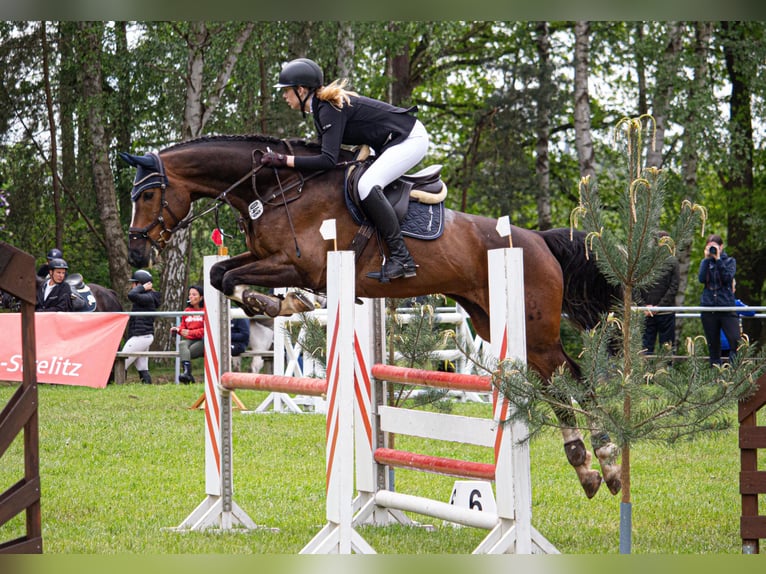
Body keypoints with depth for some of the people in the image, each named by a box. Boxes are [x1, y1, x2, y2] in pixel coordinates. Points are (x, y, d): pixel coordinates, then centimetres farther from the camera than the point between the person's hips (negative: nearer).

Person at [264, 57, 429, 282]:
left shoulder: (329, 110, -22)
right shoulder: (322, 107, 8)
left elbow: (328, 160, -31)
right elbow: (325, 149, 15)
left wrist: (284, 160, -29)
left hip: (411, 140, -11)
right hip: (392, 143, 11)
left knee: (366, 185, -25)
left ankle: (401, 258, -23)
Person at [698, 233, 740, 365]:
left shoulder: (730, 261, 8)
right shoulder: (705, 262, 13)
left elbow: (728, 278, -10)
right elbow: (702, 279, -6)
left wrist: (718, 259, -12)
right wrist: (707, 259, -8)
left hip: (727, 306, -2)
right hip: (708, 308, 2)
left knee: (736, 340, -17)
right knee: (713, 345, 4)